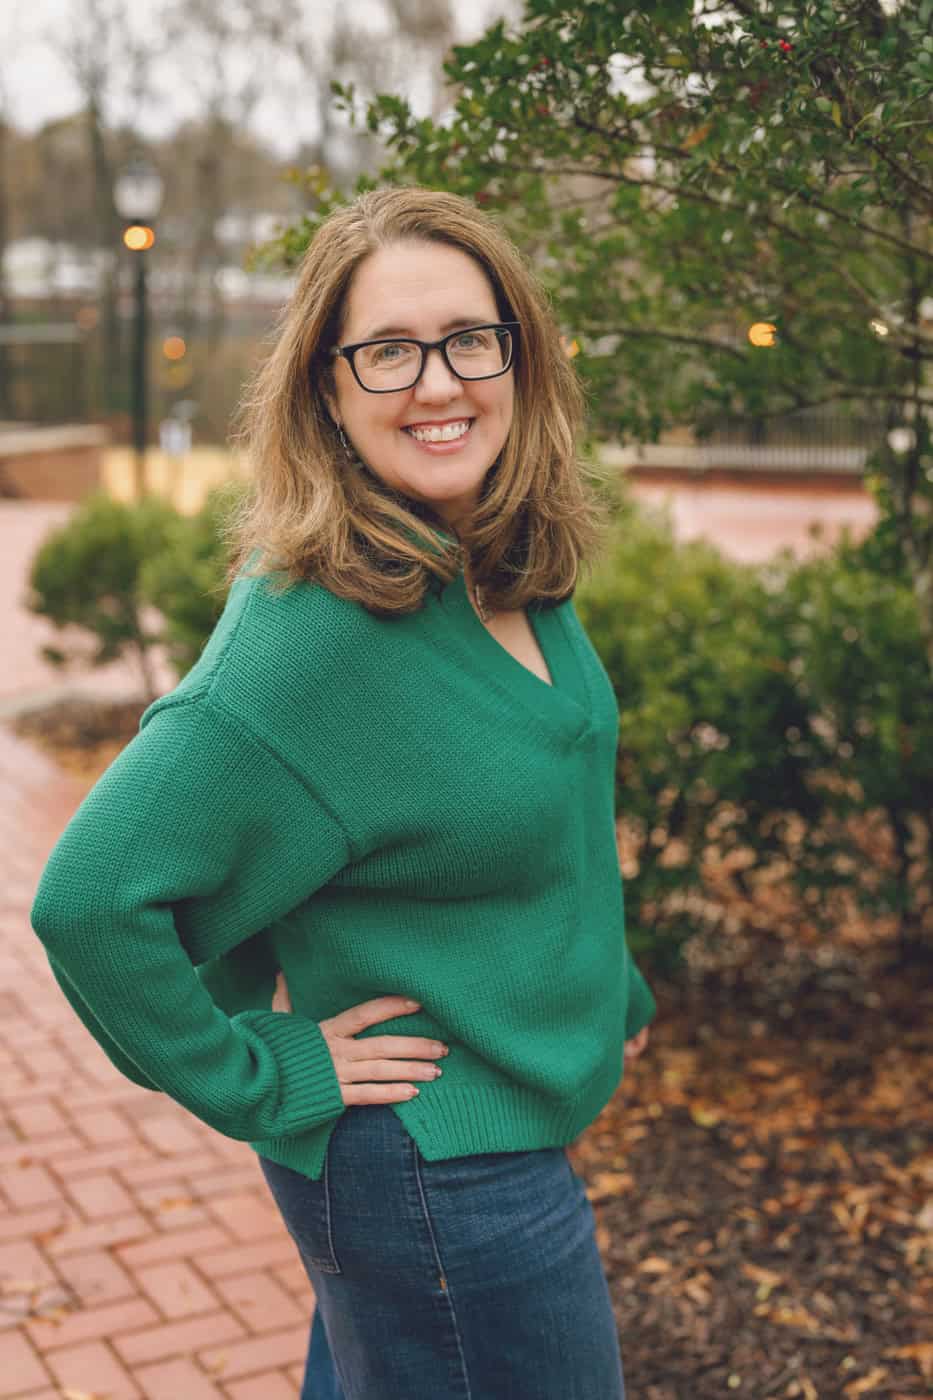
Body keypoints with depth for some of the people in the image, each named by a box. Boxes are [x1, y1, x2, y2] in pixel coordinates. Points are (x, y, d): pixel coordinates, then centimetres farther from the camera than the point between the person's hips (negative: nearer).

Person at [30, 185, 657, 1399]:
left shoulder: (515, 569, -2)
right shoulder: (313, 627, -28)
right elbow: (90, 897, -29)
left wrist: (608, 982, 14)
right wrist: (263, 1080, -19)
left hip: (514, 1134, 8)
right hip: (434, 1171, -7)